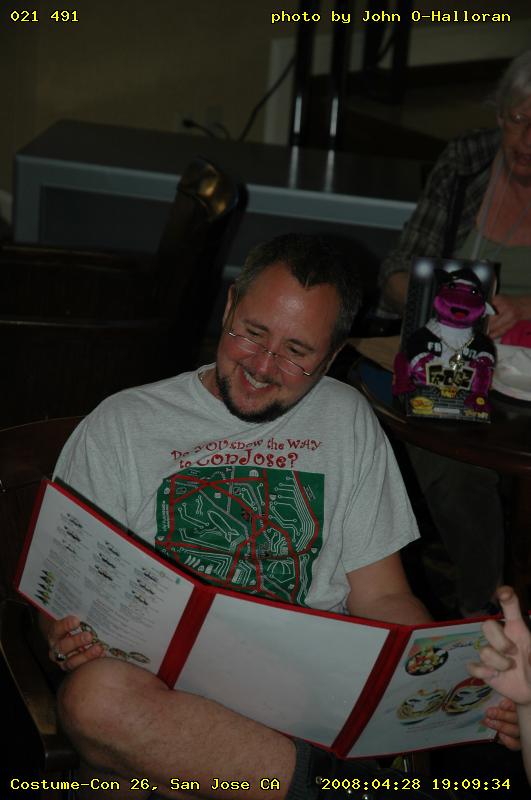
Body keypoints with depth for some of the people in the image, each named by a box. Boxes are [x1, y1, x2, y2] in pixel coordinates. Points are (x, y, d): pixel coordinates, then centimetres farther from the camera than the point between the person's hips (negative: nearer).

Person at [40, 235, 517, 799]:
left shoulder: (348, 420, 13)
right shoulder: (118, 425, 6)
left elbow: (381, 595, 12)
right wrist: (66, 639, -19)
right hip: (166, 686, 0)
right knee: (95, 695, -36)